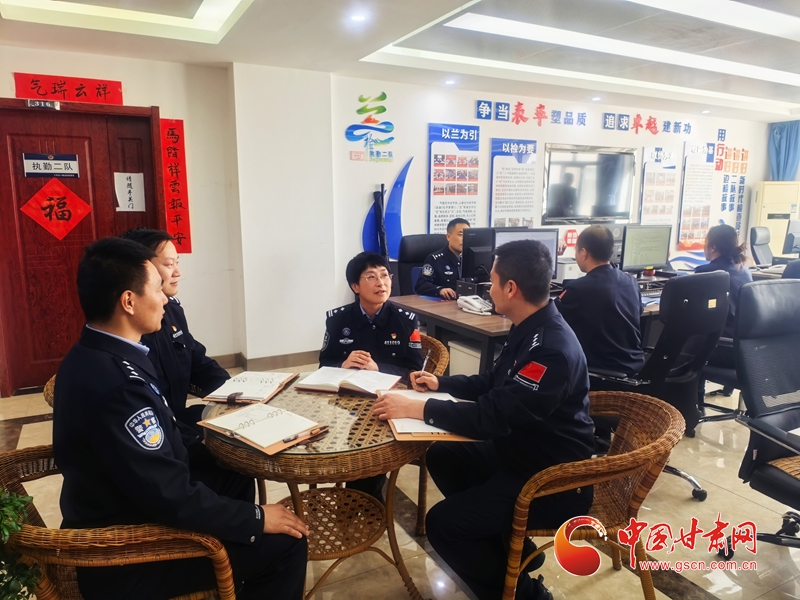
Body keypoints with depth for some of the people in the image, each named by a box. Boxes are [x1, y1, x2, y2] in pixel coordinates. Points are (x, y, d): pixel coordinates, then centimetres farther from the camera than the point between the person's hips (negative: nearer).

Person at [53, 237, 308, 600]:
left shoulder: (92, 357, -1)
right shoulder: (114, 381, -32)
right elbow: (170, 497, -28)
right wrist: (256, 518, -18)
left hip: (116, 523, 10)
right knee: (284, 543, -8)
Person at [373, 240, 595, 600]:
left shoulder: (552, 349, -29)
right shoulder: (530, 329, 1)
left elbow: (493, 416, -32)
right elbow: (493, 384, 16)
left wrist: (418, 408, -27)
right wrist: (441, 384, 13)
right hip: (521, 452, 10)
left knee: (443, 524, -15)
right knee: (442, 456, 15)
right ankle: (509, 545, 24)